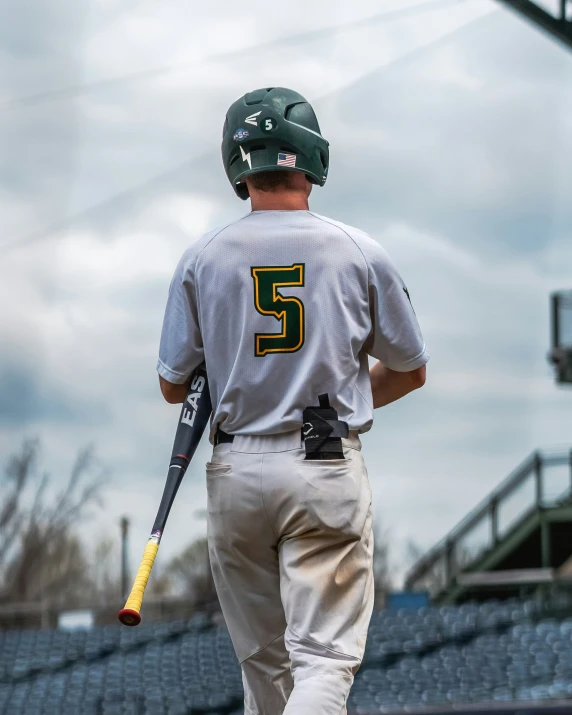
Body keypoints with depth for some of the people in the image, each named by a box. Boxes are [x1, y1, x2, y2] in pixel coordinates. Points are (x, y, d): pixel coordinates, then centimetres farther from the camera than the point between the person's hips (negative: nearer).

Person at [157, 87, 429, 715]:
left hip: (236, 473, 2)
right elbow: (410, 371, 9)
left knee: (263, 660, 15)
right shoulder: (360, 253, -2)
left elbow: (172, 385, 6)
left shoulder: (202, 258, 0)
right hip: (330, 474, -2)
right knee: (325, 657, -5)